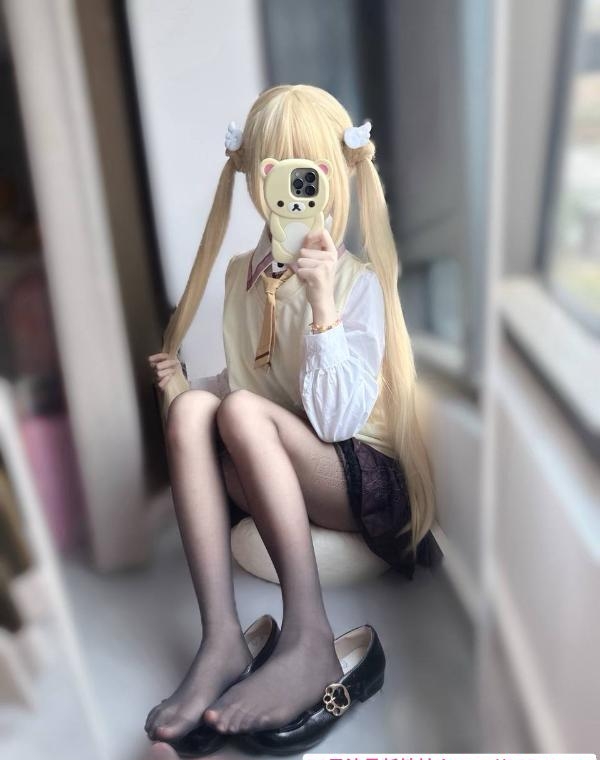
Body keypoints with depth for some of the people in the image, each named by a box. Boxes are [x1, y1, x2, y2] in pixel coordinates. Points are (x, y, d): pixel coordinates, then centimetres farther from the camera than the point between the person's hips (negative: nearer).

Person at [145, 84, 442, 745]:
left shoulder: (358, 283, -10)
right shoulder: (243, 274, 7)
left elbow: (335, 419, -20)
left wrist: (322, 301, -27)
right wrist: (183, 385, -1)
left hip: (362, 475, -4)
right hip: (269, 483, 5)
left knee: (240, 411, -30)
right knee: (190, 408, -24)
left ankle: (308, 640, -29)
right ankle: (220, 639, -29)